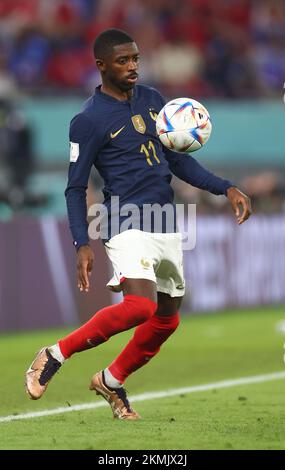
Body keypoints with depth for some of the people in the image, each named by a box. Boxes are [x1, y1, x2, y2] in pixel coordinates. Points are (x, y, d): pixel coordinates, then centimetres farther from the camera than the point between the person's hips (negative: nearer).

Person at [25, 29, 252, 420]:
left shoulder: (152, 99, 12)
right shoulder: (89, 120, -7)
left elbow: (179, 160, 19)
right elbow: (75, 189, -5)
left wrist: (226, 188, 8)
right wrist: (82, 244, -16)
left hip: (166, 226, 7)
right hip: (128, 223, -7)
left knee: (167, 319, 10)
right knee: (140, 306, -27)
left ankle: (111, 381, 31)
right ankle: (55, 355, -12)